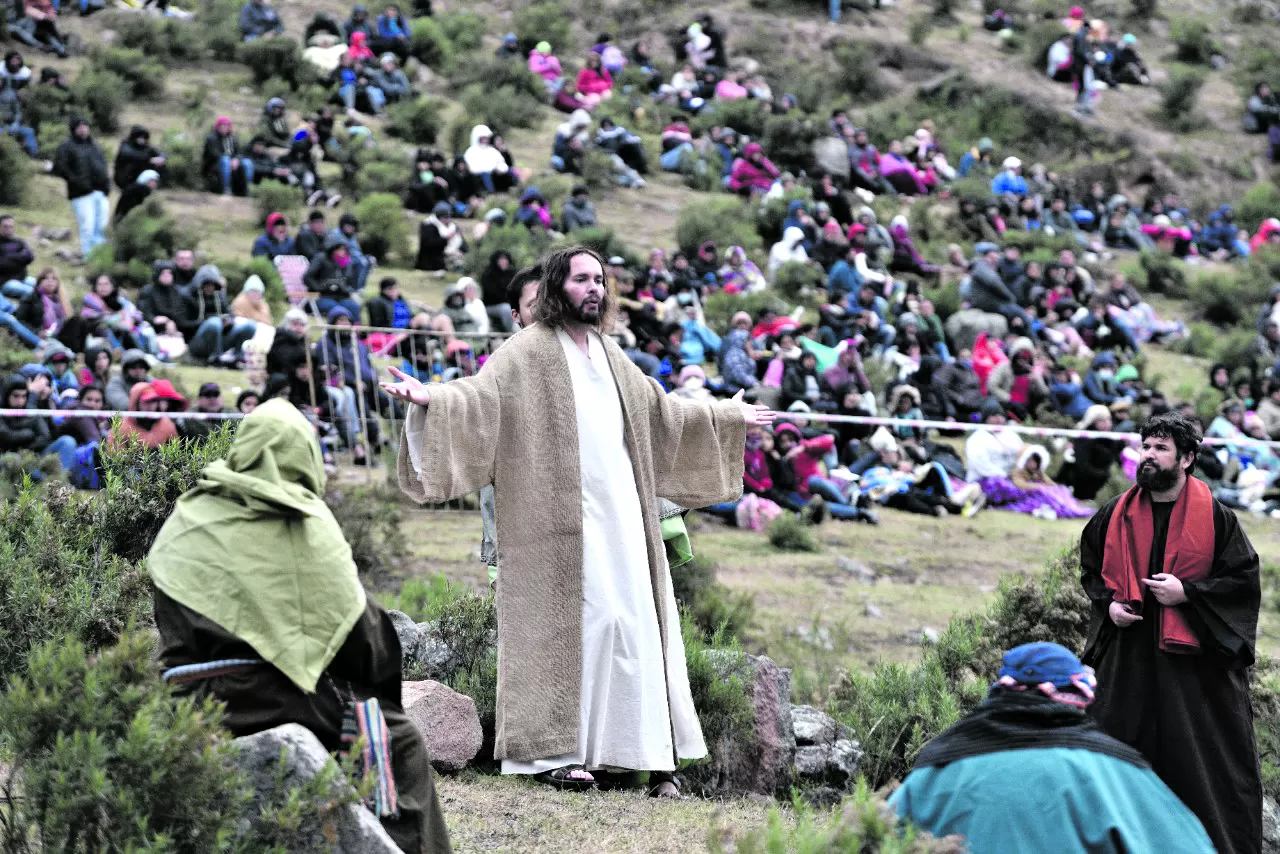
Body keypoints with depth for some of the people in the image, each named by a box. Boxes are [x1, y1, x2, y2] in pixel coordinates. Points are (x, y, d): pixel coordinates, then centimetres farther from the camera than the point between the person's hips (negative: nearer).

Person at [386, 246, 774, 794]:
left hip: (621, 516, 7)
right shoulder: (529, 350, -3)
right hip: (563, 519, -7)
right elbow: (479, 392, -16)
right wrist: (431, 398, -36)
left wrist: (731, 417, 41)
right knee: (571, 623, -9)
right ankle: (555, 752, -4)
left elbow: (661, 409, 33)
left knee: (634, 626, 4)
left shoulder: (608, 353, 19)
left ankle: (650, 753, 7)